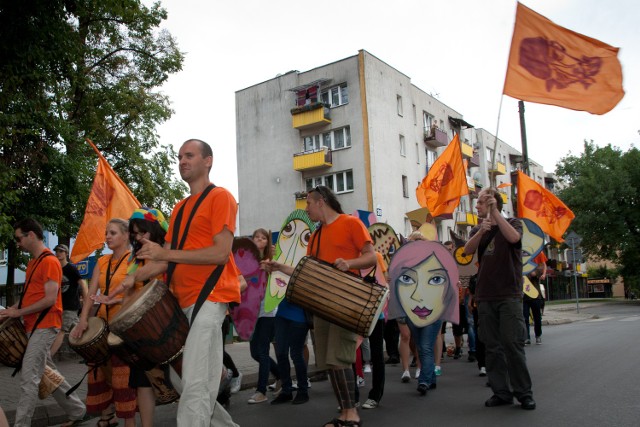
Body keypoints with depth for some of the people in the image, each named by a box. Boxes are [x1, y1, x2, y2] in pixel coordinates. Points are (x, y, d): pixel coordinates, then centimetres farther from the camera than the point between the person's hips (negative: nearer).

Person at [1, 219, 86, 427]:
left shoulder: (49, 261, -13)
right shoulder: (33, 262, 16)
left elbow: (50, 299, -19)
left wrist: (19, 313, -15)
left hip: (44, 327, -10)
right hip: (34, 326, 10)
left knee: (29, 378, -9)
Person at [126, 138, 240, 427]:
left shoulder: (220, 197, -3)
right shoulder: (179, 209, 21)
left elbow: (221, 253, -14)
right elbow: (166, 260, 17)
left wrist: (166, 253, -16)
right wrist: (130, 280, 3)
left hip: (209, 297, -8)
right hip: (184, 300, 8)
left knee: (195, 386, -12)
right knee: (202, 385, 12)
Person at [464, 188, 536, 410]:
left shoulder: (513, 223, 5)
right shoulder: (478, 230, 15)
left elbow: (513, 237, -20)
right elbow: (467, 250, -5)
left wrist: (495, 212, -19)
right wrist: (482, 230, -21)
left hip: (509, 295, -4)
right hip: (485, 297, 4)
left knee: (513, 344, -6)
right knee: (492, 347, 4)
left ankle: (524, 393, 4)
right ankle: (501, 392, 12)